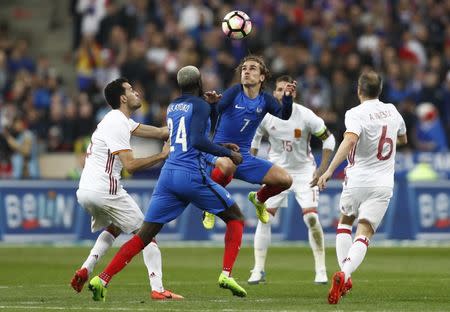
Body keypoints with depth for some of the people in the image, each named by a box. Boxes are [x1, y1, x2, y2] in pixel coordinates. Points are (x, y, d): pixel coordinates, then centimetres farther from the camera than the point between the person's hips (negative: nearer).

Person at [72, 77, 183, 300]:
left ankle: (86, 270, 12)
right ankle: (157, 289, -6)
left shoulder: (120, 120, 18)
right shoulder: (117, 124, -13)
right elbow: (130, 165, -22)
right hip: (104, 190, -10)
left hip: (84, 191, 10)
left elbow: (159, 132, 15)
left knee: (114, 227, 31)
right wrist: (162, 156, -15)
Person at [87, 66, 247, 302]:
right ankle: (226, 275, -1)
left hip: (168, 175, 6)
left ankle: (102, 280, -8)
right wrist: (228, 154, -8)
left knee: (144, 235, 5)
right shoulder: (200, 106, -3)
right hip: (192, 175, -6)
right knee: (235, 218, 14)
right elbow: (197, 141, -17)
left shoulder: (172, 107, 19)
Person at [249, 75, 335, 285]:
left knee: (311, 218, -14)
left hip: (303, 171, -2)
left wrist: (322, 169, -12)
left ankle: (321, 269, -2)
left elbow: (328, 139, -7)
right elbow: (255, 136, 9)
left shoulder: (306, 116, -19)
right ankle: (258, 270, 2)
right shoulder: (265, 116, -12)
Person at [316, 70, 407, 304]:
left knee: (344, 223, 24)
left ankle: (344, 271, 9)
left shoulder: (356, 114, -11)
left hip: (357, 180, -2)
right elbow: (403, 139, 26)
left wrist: (329, 171, -36)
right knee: (364, 234, -4)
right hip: (383, 184, 2)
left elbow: (350, 140, -31)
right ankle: (344, 274, -29)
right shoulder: (392, 111, 7)